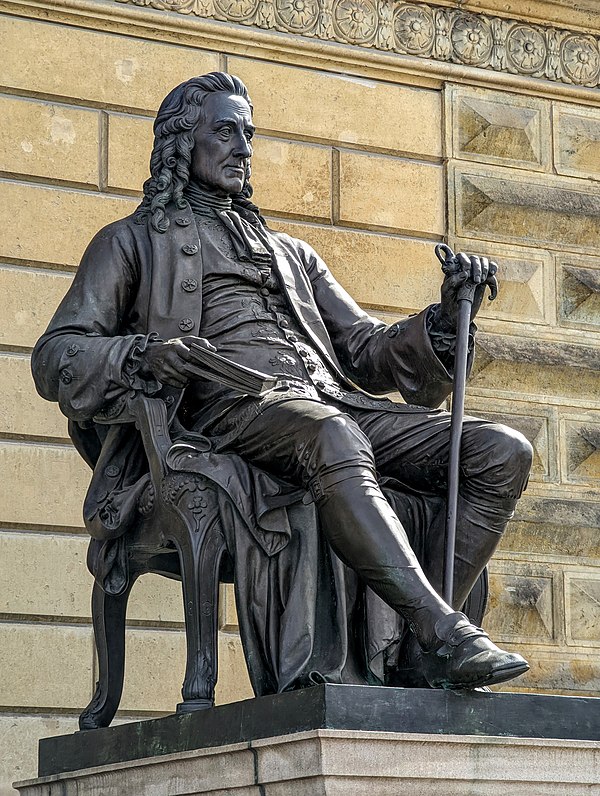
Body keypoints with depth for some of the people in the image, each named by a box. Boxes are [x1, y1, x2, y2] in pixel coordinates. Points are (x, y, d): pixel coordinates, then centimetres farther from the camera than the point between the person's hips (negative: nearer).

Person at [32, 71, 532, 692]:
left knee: (503, 452, -17)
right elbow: (54, 359, 8)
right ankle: (446, 636, -45)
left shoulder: (291, 253, 35)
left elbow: (366, 352, 27)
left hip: (332, 402, 6)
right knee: (331, 438, -42)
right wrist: (142, 356, -14)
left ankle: (409, 644, -27)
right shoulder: (133, 241, 21)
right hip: (226, 407, -6)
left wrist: (445, 316, 7)